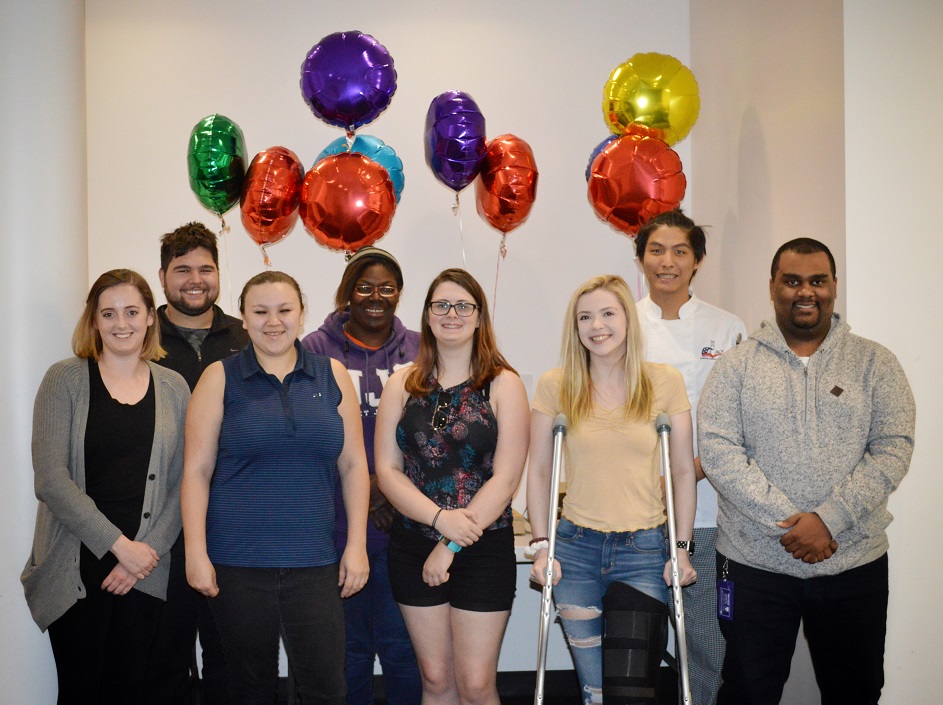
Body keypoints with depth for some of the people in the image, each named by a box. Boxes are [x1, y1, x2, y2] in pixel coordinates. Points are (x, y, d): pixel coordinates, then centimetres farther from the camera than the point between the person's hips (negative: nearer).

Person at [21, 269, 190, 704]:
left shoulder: (173, 388, 6)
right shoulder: (66, 380, -2)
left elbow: (182, 483, 4)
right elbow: (50, 478, -10)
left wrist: (150, 548, -8)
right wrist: (119, 544, -14)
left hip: (145, 568, 2)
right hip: (75, 567, -2)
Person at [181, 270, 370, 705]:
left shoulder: (332, 376, 6)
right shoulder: (221, 379, 2)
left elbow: (353, 465, 7)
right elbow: (196, 470, -1)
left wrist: (357, 545, 2)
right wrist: (196, 553, -7)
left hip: (313, 562, 1)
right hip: (237, 562, -1)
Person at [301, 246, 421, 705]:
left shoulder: (419, 352, 7)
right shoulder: (316, 350, 2)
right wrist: (363, 486, -12)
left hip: (404, 525, 1)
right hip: (340, 526, -1)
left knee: (402, 645, 3)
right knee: (349, 646, 9)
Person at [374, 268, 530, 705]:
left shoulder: (503, 385, -3)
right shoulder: (403, 385, 5)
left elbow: (506, 477, -9)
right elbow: (387, 469, 0)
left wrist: (451, 547, -12)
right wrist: (440, 517, -16)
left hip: (484, 549, -2)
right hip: (414, 548, 3)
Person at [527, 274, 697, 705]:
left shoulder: (665, 382, 1)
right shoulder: (555, 386, 1)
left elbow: (683, 471, 4)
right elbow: (538, 471, 5)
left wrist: (682, 549, 0)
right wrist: (541, 547, -1)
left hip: (645, 550, 0)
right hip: (575, 548, 1)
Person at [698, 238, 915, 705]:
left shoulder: (875, 363, 4)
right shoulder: (737, 364, 1)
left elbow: (893, 450, -5)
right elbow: (717, 450, -8)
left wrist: (828, 520, -16)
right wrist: (784, 523, -16)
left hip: (854, 562, 1)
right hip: (755, 562, -1)